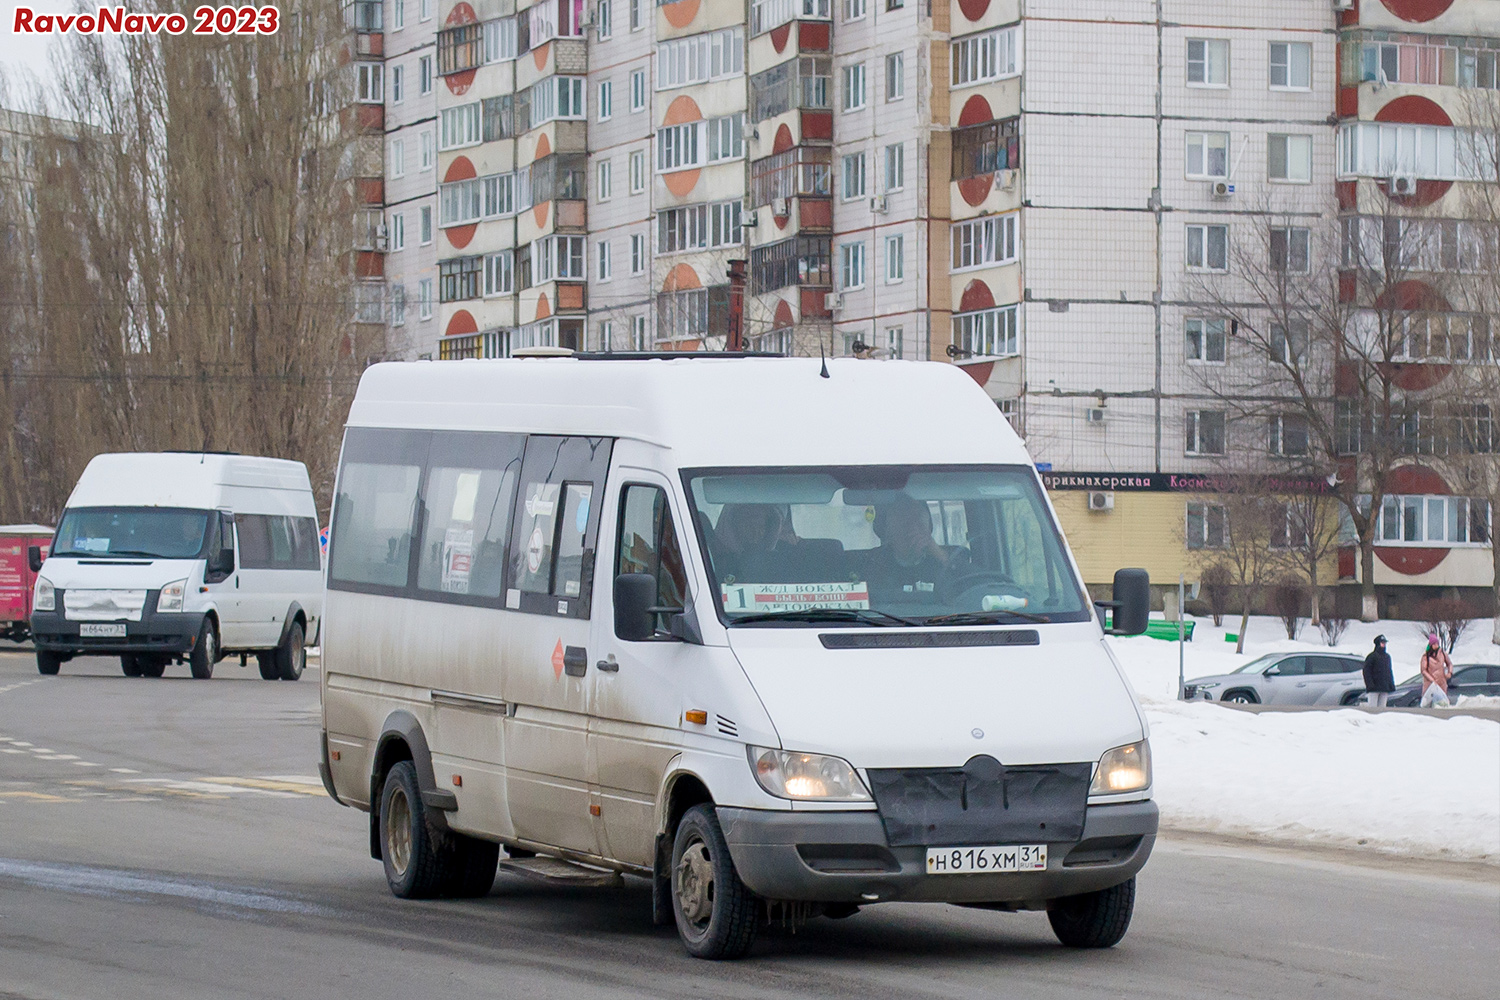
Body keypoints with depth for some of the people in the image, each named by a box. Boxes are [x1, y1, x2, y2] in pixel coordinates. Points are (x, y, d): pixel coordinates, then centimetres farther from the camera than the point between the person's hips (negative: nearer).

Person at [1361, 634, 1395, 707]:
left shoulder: (1387, 656, 16)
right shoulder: (1372, 656, -4)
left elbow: (1389, 671, 21)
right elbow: (1366, 671, -8)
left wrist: (1391, 684, 12)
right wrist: (1370, 684, -17)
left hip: (1385, 688, 6)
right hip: (1374, 688, -6)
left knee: (1382, 706, 5)